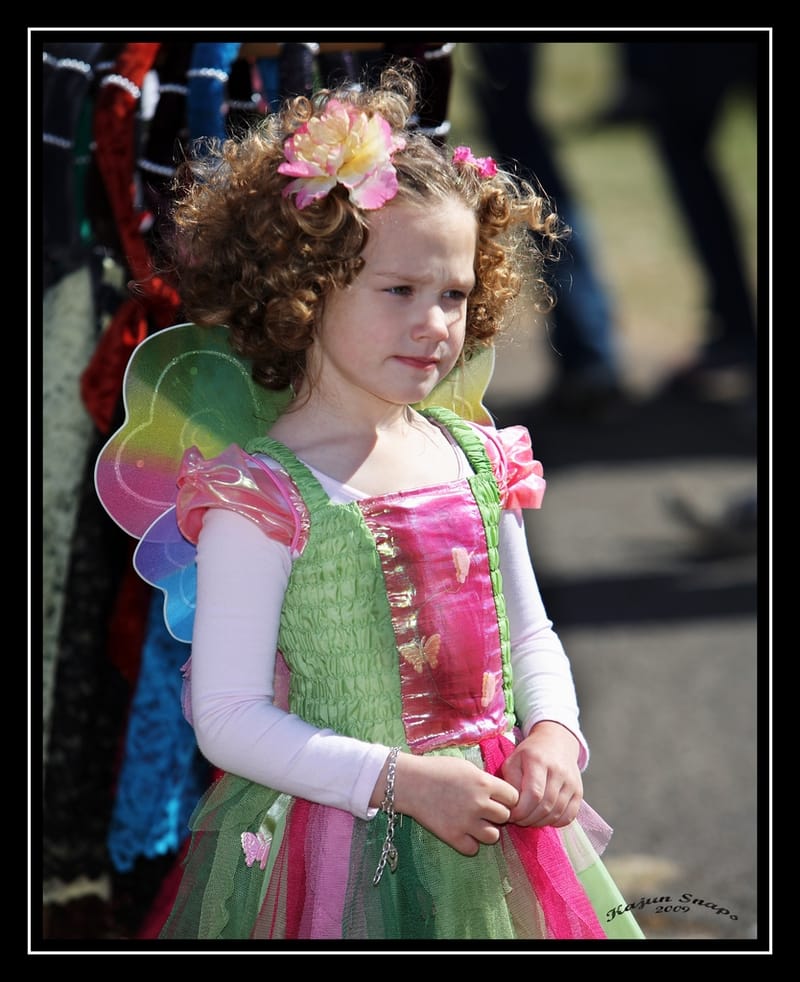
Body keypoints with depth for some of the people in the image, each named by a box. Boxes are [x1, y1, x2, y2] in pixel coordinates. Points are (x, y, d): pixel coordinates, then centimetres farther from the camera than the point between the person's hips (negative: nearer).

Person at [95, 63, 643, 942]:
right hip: (340, 858, -5)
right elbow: (227, 718, -15)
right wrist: (401, 780, -20)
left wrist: (551, 734, -4)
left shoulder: (477, 458, 6)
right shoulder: (259, 493, -13)